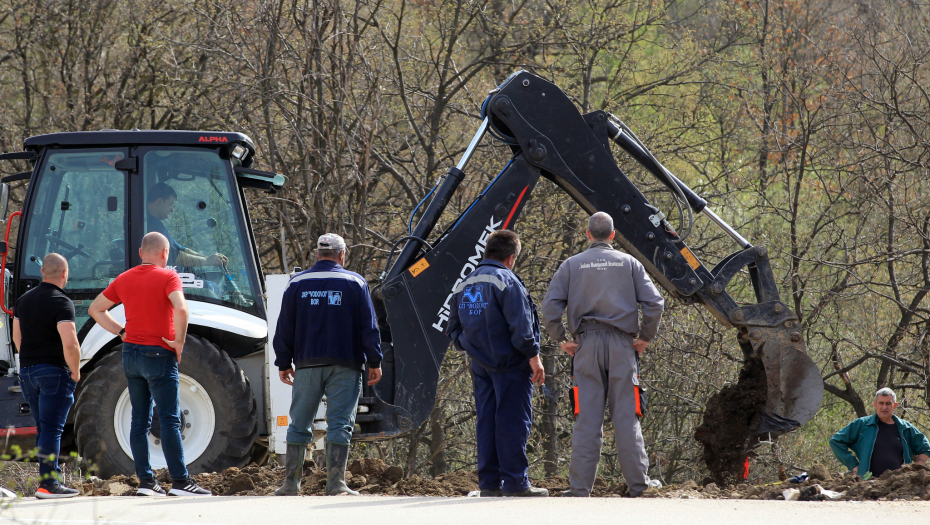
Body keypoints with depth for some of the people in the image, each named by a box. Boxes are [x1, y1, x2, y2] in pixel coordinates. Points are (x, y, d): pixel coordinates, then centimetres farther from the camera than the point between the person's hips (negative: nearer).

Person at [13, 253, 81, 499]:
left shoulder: (24, 300, 12)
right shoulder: (61, 303, -13)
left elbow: (17, 338, 20)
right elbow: (70, 343, -22)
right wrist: (75, 371, -8)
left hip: (27, 370, 7)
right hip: (54, 371, -7)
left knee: (44, 429, 15)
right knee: (51, 429, -6)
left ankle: (49, 477, 16)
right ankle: (49, 484, -8)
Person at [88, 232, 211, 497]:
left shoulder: (124, 279, 10)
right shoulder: (167, 277, -9)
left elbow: (96, 309, 19)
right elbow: (181, 309, -26)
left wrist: (121, 332, 12)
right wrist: (179, 342, -14)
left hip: (131, 354, 6)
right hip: (158, 355, -6)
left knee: (140, 420, 9)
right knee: (170, 420, -6)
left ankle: (145, 480, 8)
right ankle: (180, 480, -8)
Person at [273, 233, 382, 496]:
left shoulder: (297, 283, 7)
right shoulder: (355, 283, 3)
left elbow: (285, 327, 8)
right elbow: (369, 326, 1)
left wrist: (283, 363, 14)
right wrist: (374, 362, 6)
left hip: (307, 365, 2)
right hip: (344, 366, -2)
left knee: (299, 424, 6)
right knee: (340, 423, -2)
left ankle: (291, 483, 5)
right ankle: (336, 483, -9)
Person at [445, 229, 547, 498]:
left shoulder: (465, 285, 13)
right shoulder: (506, 281, -11)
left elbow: (453, 328, 16)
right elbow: (520, 325, -17)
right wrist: (533, 356, -13)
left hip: (481, 365, 7)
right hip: (511, 365, -7)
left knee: (486, 422, 9)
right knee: (513, 422, -4)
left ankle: (489, 482, 9)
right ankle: (515, 482, -5)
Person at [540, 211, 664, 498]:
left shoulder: (572, 265, 7)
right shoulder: (628, 263, 8)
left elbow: (550, 307, -3)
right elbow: (654, 303, -1)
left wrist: (561, 340, 6)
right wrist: (646, 337, 8)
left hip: (587, 345, 0)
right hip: (622, 345, 0)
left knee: (587, 418, -2)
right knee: (626, 416, 2)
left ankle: (580, 487, -4)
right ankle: (637, 482, 1)